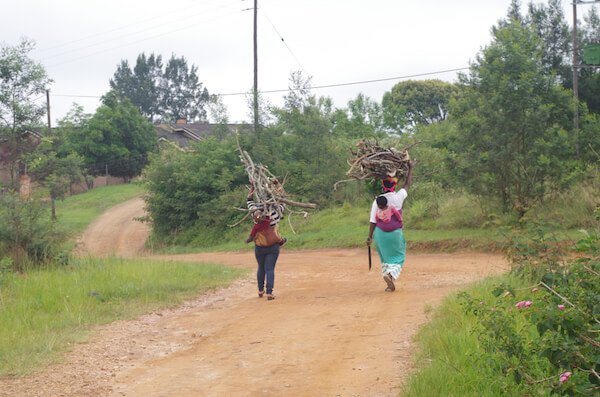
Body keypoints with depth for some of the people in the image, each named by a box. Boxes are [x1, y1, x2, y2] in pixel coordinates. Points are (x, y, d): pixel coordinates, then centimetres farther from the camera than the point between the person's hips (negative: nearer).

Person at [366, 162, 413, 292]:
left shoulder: (376, 201, -5)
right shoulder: (398, 197, -8)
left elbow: (372, 220, -5)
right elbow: (407, 184, 9)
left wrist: (370, 237, 3)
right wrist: (410, 168, 21)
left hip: (380, 233, 2)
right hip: (395, 233, -2)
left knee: (385, 258, 16)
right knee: (398, 258, 6)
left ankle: (388, 279, 14)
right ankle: (391, 275, -20)